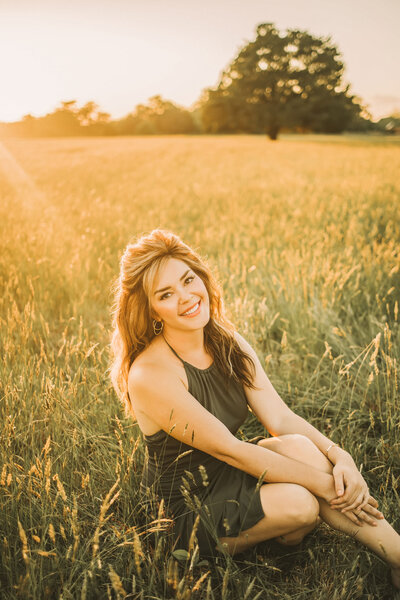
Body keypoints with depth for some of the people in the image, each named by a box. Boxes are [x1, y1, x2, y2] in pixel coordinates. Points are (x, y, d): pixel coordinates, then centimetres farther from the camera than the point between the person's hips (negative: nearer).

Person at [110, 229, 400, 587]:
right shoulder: (150, 374, -25)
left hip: (227, 475, 6)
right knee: (299, 503, -30)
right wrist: (325, 484, -23)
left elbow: (280, 418, -6)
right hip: (185, 513, -6)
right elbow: (227, 448, -25)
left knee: (299, 446, -24)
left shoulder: (228, 343, -2)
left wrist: (339, 457, -24)